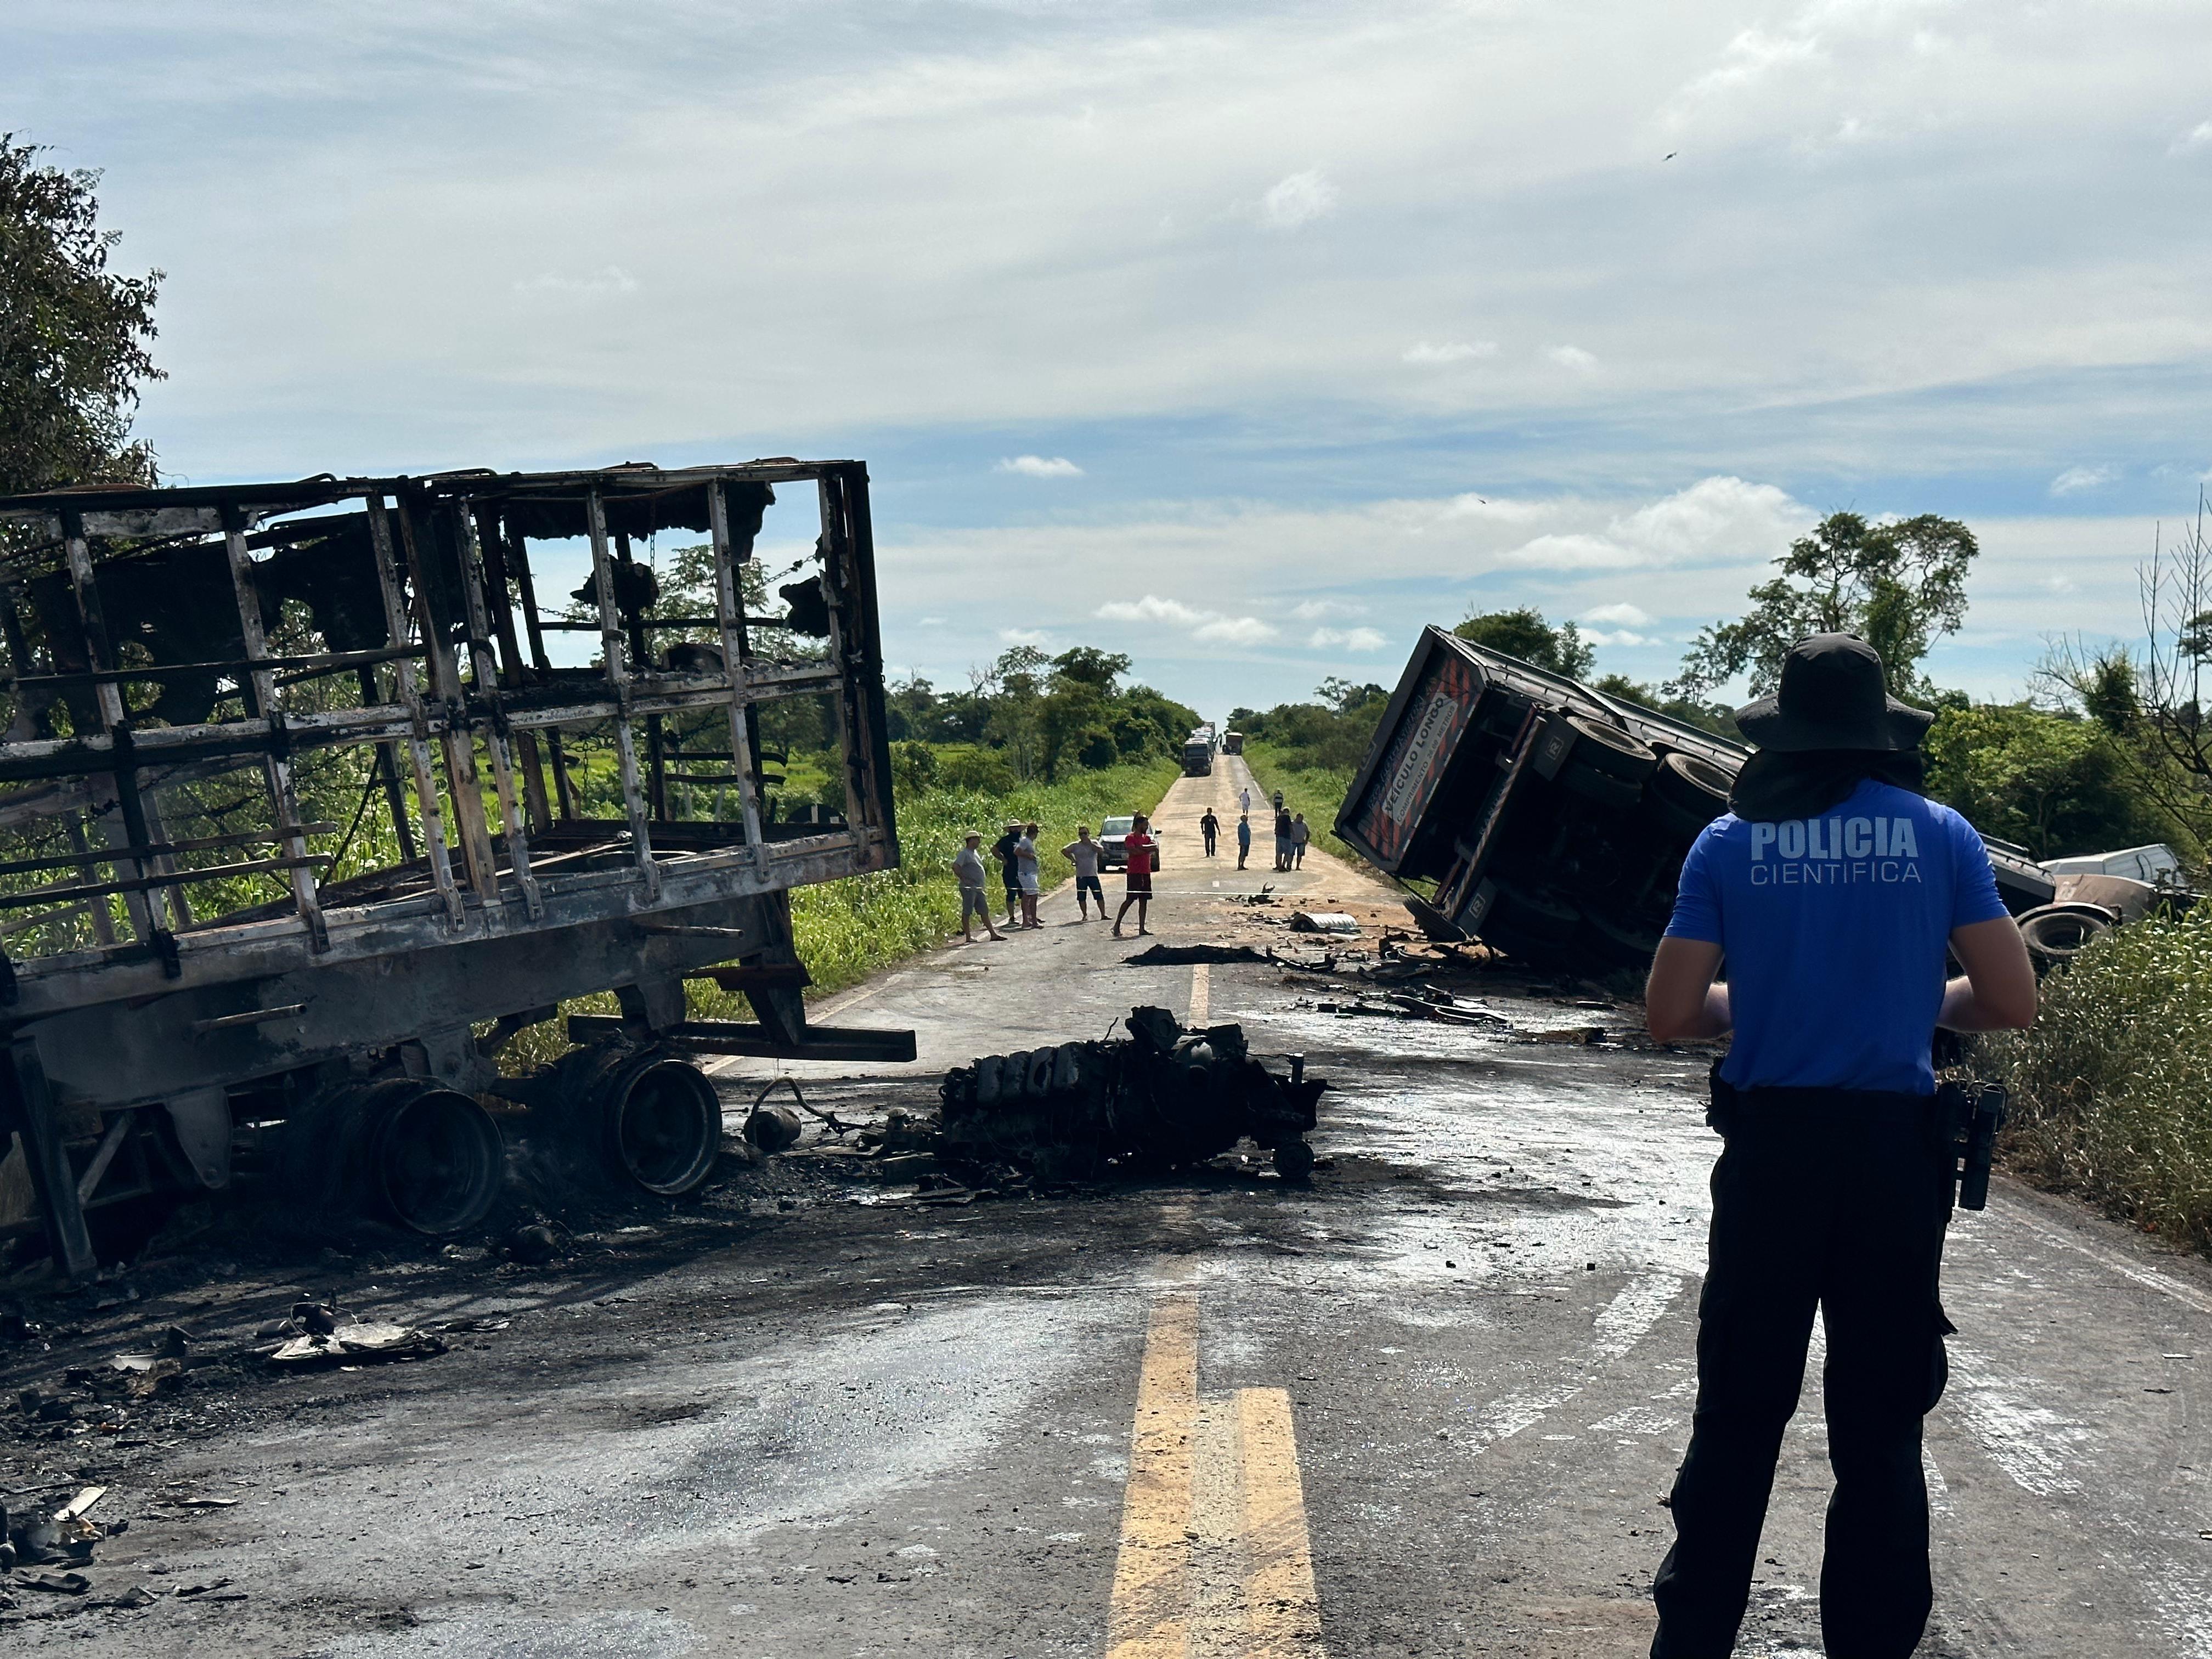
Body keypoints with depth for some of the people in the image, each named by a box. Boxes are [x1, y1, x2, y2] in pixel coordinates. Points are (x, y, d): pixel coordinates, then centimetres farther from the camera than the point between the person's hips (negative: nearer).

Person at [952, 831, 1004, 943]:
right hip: (969, 888, -10)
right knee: (967, 912, -3)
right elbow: (955, 867, -23)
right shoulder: (964, 853, -12)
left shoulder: (975, 853, 17)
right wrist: (963, 879, -20)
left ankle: (993, 934, 13)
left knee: (984, 912, 11)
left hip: (978, 888, 10)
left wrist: (986, 872, 15)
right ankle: (968, 937, 1)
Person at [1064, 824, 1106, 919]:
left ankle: (1103, 915, 4)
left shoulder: (1094, 843, 5)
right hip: (1080, 875, 0)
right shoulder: (1076, 846, 5)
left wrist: (1089, 843, -20)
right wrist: (1072, 859, -7)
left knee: (1099, 896, -4)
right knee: (1082, 897, 2)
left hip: (1093, 875, 0)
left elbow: (1100, 850, -14)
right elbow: (1064, 851, -1)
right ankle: (1085, 916, 14)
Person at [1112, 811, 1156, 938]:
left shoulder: (1147, 838, 17)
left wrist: (1141, 849, -14)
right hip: (1134, 873, -7)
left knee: (1144, 901, 5)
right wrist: (1147, 850, -7)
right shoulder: (1130, 838, -6)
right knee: (1130, 900, -10)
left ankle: (1142, 928, 7)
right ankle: (1117, 925, -4)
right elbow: (1133, 851, -21)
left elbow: (1154, 848, 0)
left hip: (1146, 873, 7)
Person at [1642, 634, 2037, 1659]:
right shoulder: (1939, 837, -1)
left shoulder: (1731, 842, -1)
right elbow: (2012, 1003, -1)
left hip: (1769, 1147, 0)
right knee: (1881, 1427, 10)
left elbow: (1670, 1015, -2)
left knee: (1737, 1417, 11)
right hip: (1895, 1151, 0)